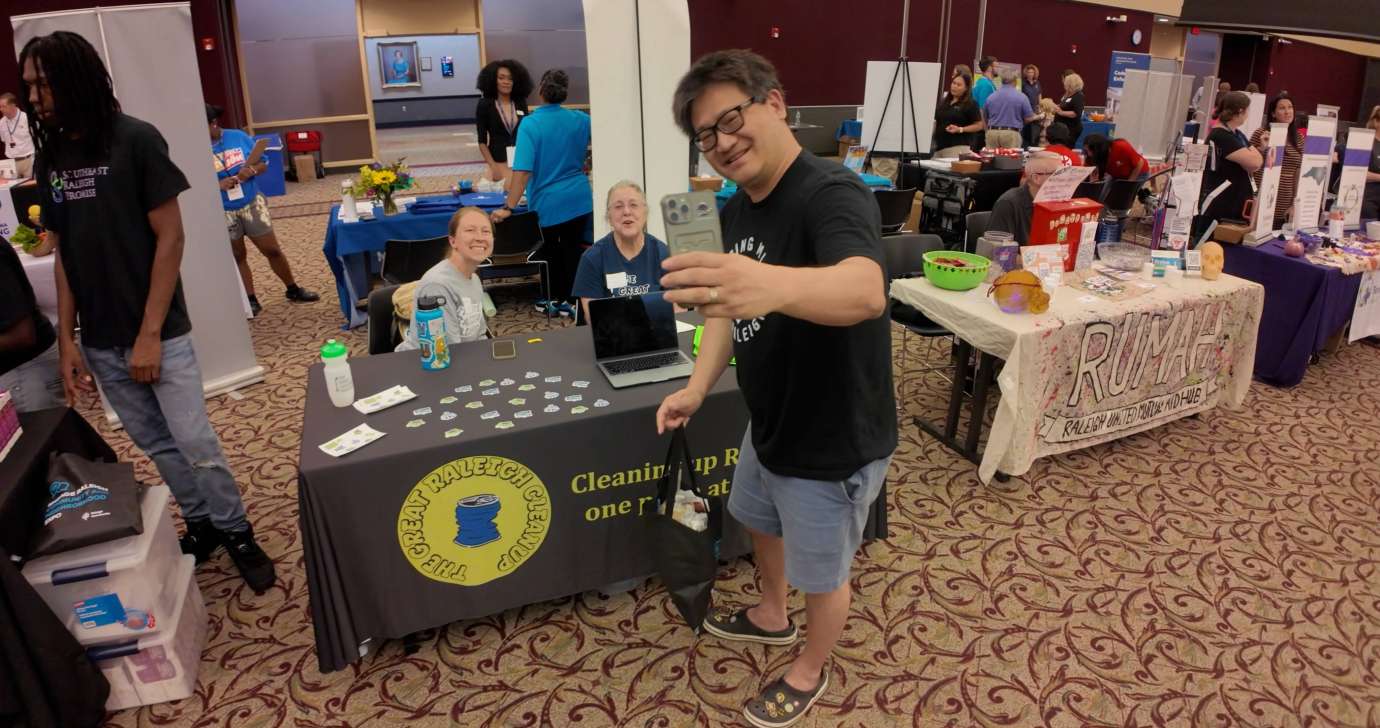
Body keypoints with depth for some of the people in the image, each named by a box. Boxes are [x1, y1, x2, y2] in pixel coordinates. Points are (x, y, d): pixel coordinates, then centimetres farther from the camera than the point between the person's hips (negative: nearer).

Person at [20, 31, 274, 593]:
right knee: (157, 446, 12)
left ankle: (237, 533, 17)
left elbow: (170, 238, -10)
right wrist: (66, 340, 4)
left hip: (158, 334, -5)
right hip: (99, 342, 5)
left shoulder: (136, 141, -9)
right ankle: (201, 527, 29)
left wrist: (149, 334, -13)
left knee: (195, 444, -1)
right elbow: (64, 253, 10)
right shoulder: (50, 158, 7)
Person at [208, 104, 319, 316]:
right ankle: (251, 300, 23)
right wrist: (217, 185, -27)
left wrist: (252, 170, -20)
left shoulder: (239, 137, -5)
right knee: (237, 257, 12)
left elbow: (263, 163, 2)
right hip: (222, 213, -1)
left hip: (252, 205, 1)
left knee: (273, 250, 9)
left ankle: (293, 290, 25)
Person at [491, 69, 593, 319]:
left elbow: (523, 170, -22)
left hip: (547, 203, -2)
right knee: (572, 251, 13)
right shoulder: (580, 120, -4)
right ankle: (567, 301, 18)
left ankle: (553, 300, 28)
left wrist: (508, 208, -21)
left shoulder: (530, 124, -15)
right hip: (579, 201, 2)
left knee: (550, 253, 17)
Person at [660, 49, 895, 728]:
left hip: (833, 442, -8)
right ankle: (771, 616, 59)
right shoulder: (737, 209, 0)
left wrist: (772, 285, -69)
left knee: (821, 572, 15)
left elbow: (865, 290, -49)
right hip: (769, 423, 8)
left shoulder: (832, 194, -29)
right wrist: (697, 388, -3)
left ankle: (810, 670, 43)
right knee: (760, 520, 30)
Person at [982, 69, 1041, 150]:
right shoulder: (1021, 97, -2)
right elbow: (1028, 118, 2)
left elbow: (984, 117, 16)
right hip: (1011, 134, -3)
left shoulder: (990, 97, 6)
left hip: (992, 133, 3)